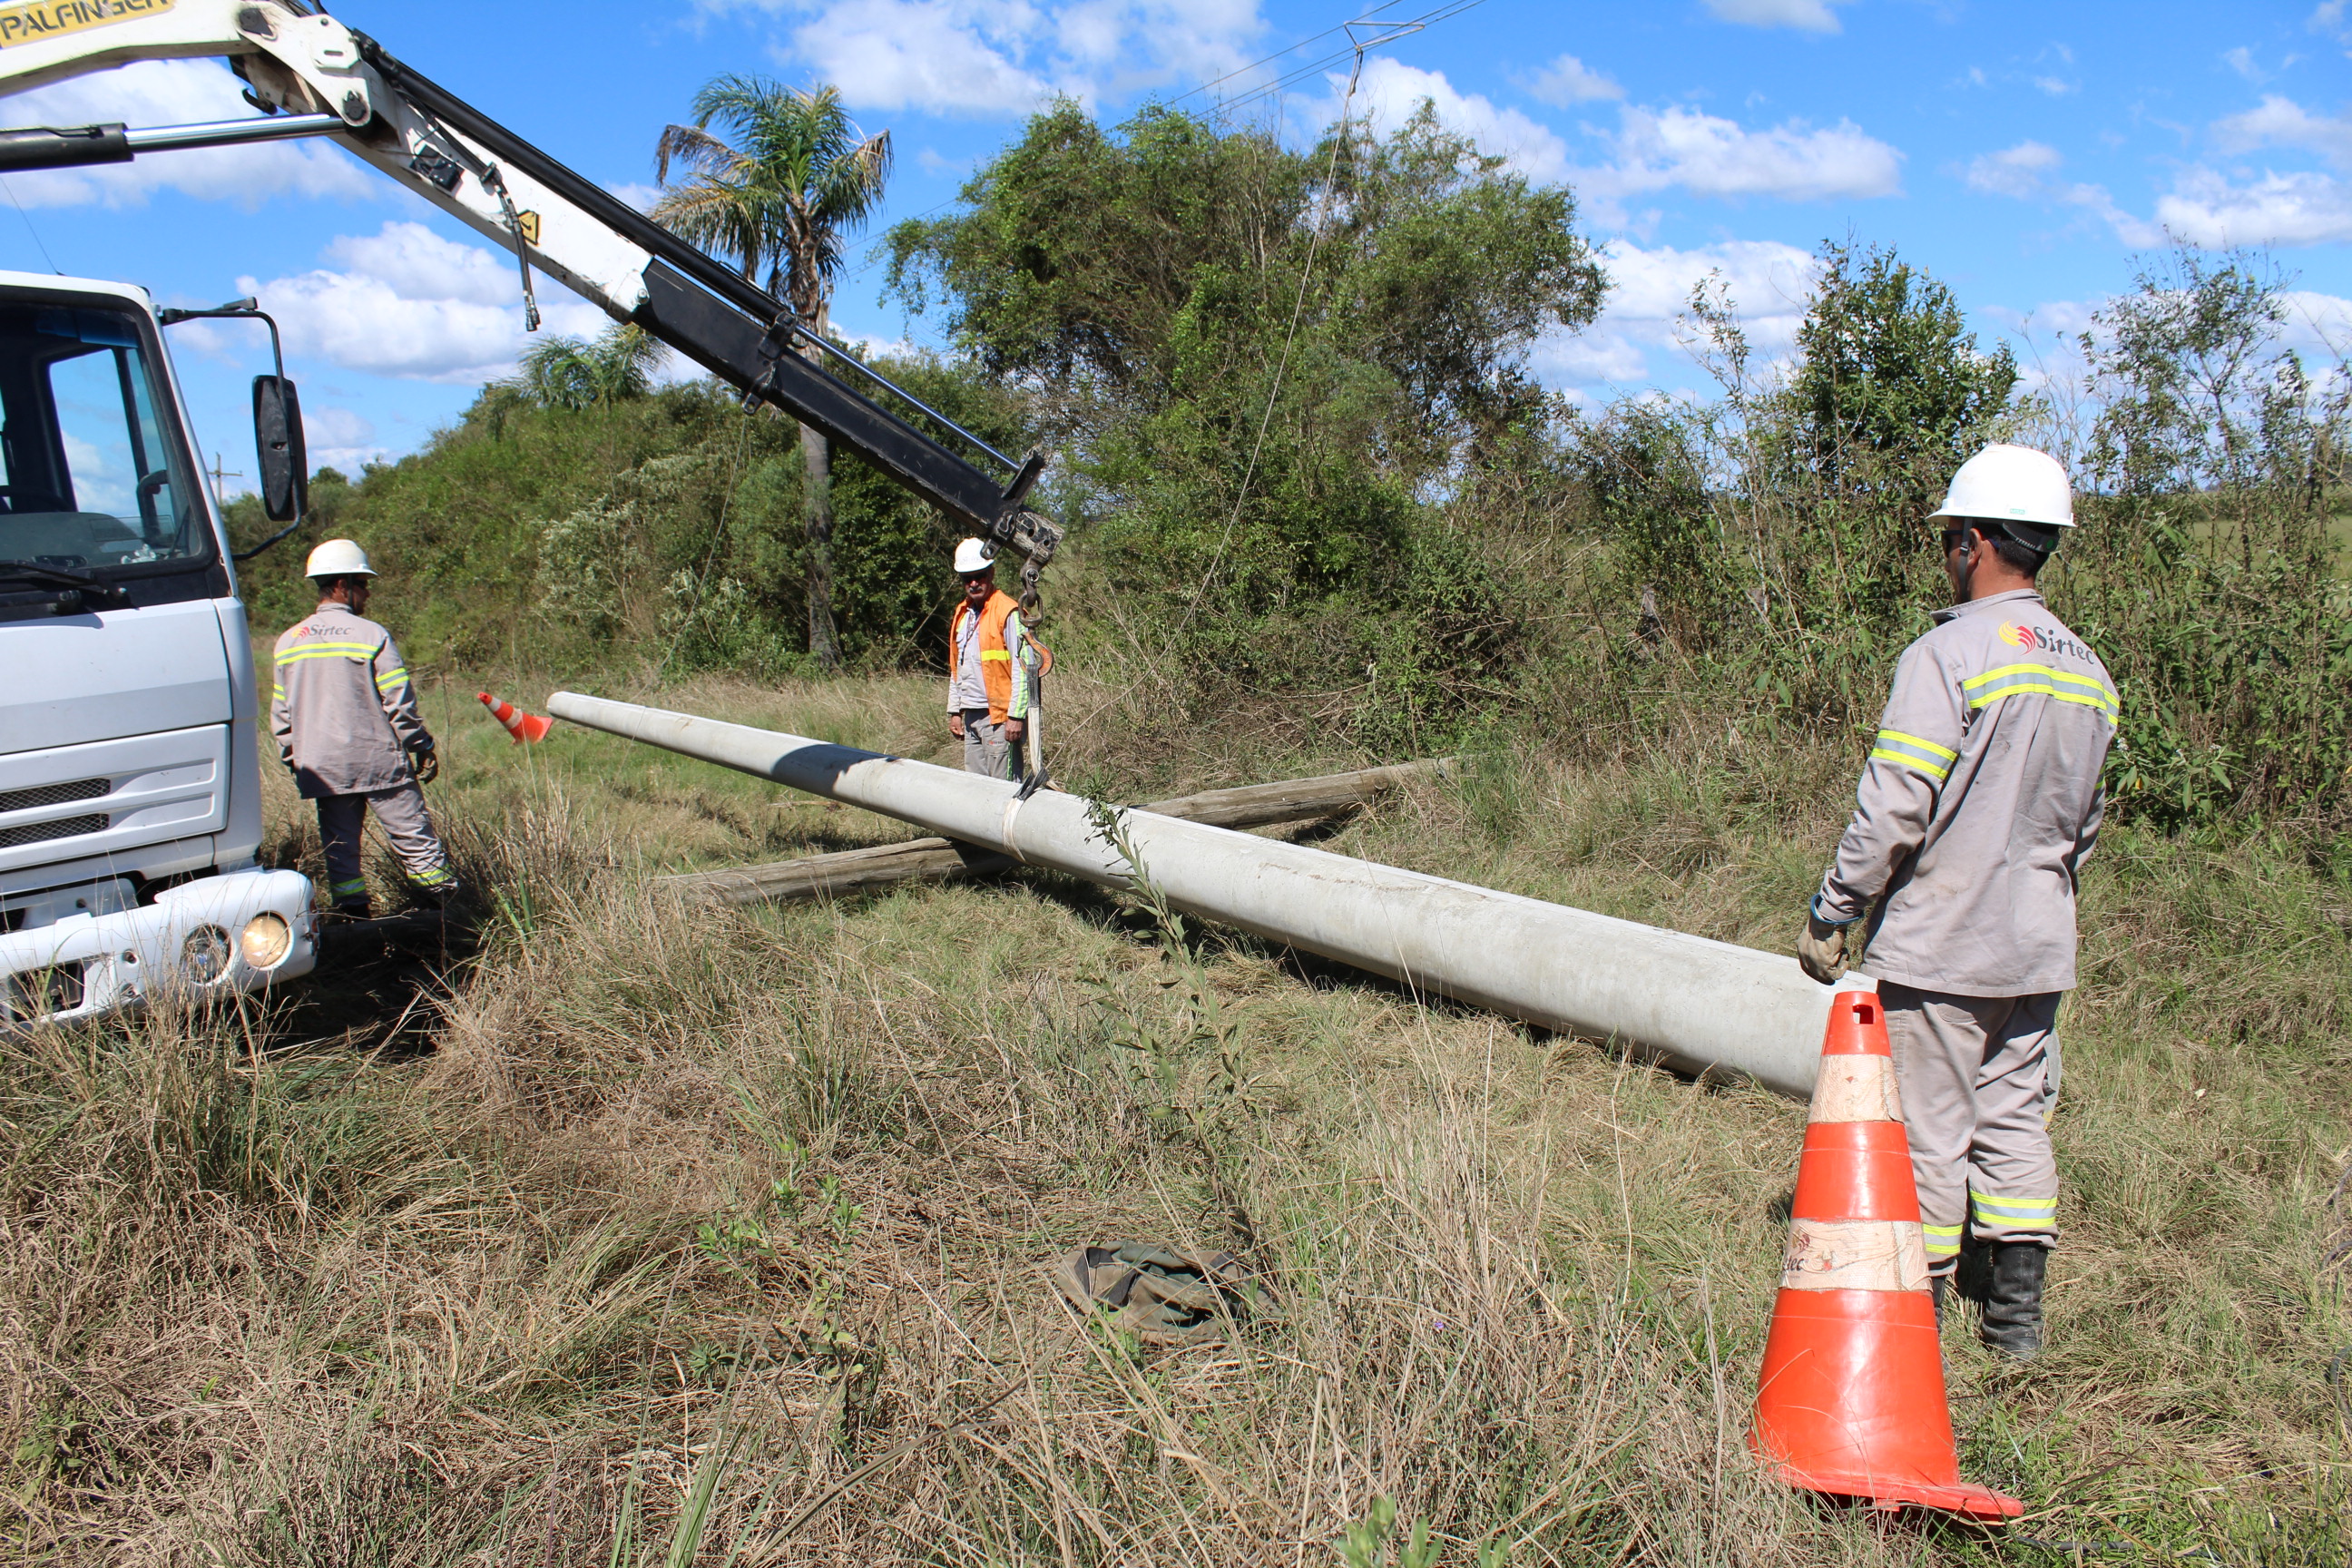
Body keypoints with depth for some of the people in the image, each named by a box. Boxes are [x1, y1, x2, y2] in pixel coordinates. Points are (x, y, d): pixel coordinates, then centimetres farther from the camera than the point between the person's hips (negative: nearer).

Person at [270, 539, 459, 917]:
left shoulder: (288, 643, 8)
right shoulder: (371, 635, -9)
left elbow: (280, 714, 13)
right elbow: (399, 702, -10)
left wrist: (293, 759, 23)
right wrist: (422, 748, 0)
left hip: (321, 768, 5)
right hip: (377, 760, -5)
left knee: (340, 848, 10)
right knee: (414, 837, -1)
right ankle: (447, 905, 0)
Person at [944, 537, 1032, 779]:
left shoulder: (1008, 612, -9)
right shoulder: (962, 612, 15)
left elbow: (1022, 668, -13)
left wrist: (1016, 715, -17)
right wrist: (954, 711, 18)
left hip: (999, 716, -8)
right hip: (970, 715, 8)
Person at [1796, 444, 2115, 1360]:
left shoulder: (1948, 654, -15)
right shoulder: (2089, 674, 9)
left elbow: (1894, 806, -18)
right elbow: (2086, 818, 17)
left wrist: (1832, 912, -9)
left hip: (1939, 941, -7)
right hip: (2039, 947, 7)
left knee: (1927, 1131, 3)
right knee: (2015, 1120, 15)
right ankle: (2017, 1312, 20)